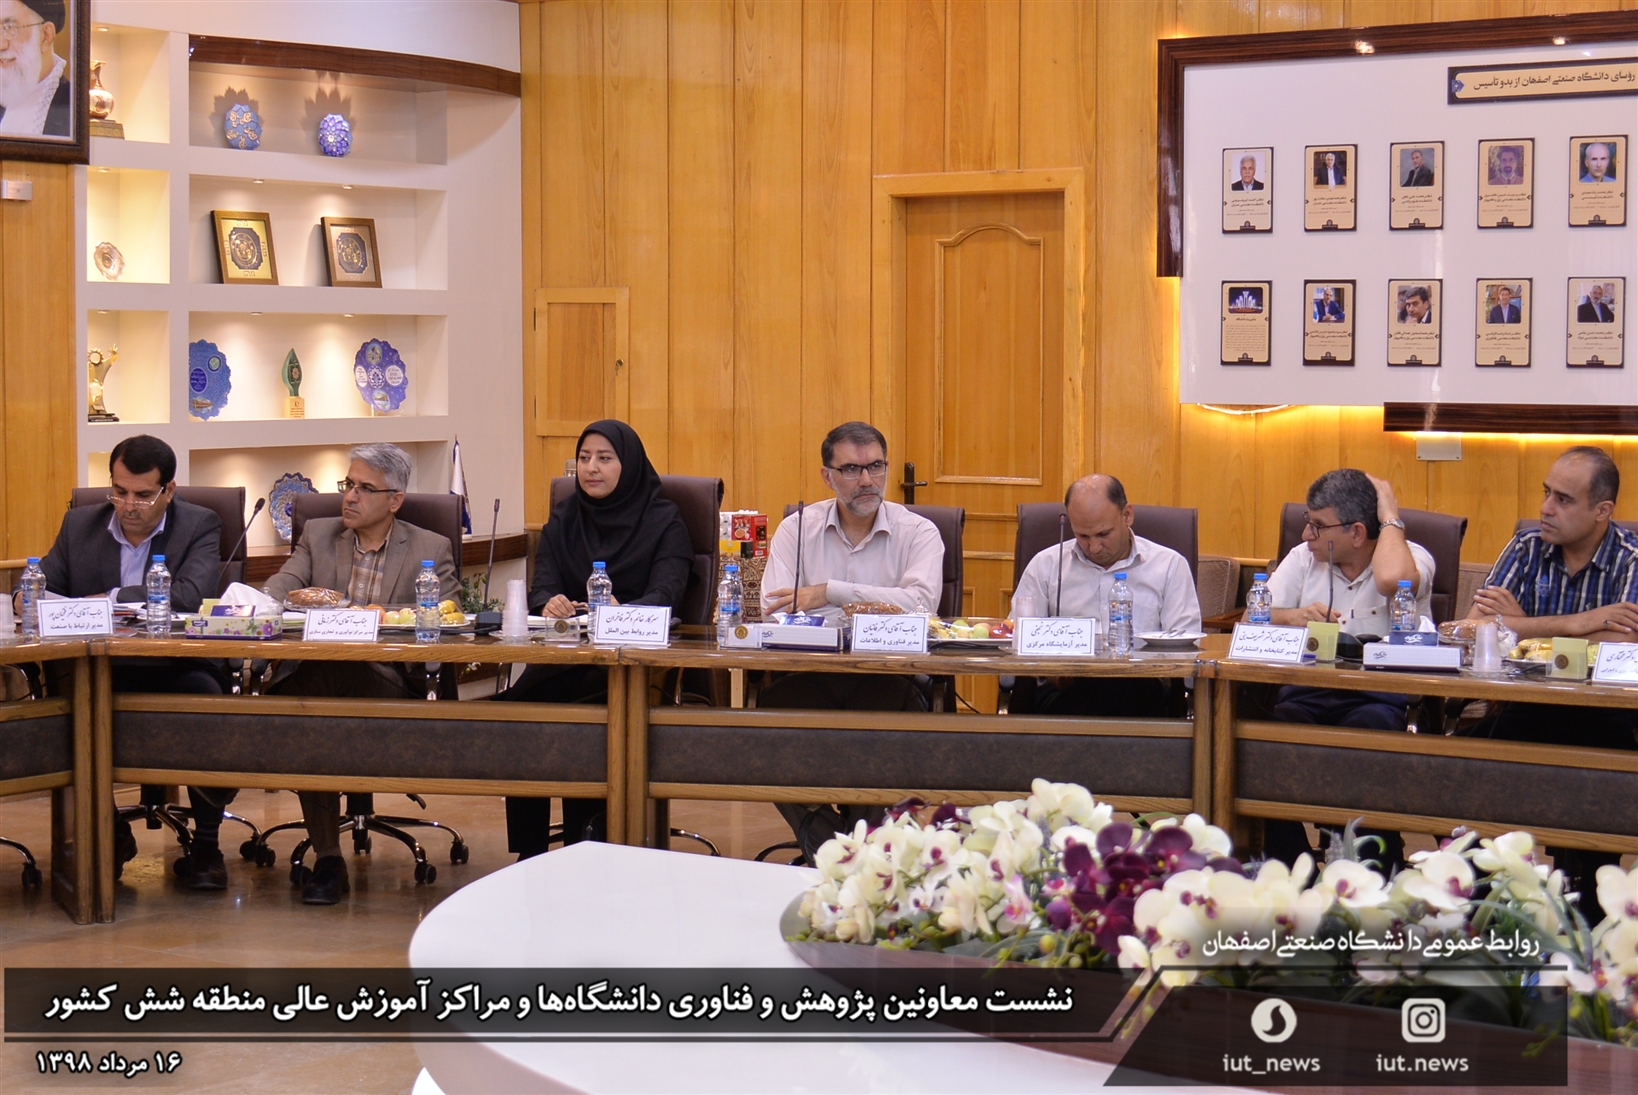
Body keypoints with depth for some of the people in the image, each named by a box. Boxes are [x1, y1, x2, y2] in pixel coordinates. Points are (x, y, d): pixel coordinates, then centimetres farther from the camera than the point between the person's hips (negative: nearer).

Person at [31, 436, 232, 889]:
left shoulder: (200, 526, 0)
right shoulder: (79, 524, 12)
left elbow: (189, 595, -17)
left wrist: (111, 599, -18)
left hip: (175, 669, -3)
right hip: (100, 671, 3)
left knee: (206, 697, -34)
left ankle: (206, 842, -13)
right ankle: (110, 833, -5)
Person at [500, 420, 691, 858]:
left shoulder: (663, 521, 7)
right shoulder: (563, 519, 19)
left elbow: (666, 594, -8)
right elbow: (543, 586, 6)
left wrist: (622, 609, -30)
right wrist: (549, 603, -20)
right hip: (567, 655, 3)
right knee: (517, 704, -28)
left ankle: (583, 848, -22)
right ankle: (529, 851, -21)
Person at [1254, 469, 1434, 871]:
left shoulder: (1412, 558, 4)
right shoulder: (1304, 559, 18)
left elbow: (1392, 580, -23)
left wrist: (1390, 518, -6)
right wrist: (1293, 617, -14)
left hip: (1381, 697, -3)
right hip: (1308, 692, 3)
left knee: (1370, 728, -38)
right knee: (1276, 724, -31)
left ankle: (1379, 872, -22)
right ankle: (1289, 868, -18)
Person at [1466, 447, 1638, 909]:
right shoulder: (1527, 549, 7)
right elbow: (1476, 626, -9)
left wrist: (1522, 625, -12)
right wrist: (1578, 624, -15)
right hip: (1529, 709, 3)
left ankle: (1585, 917, -12)